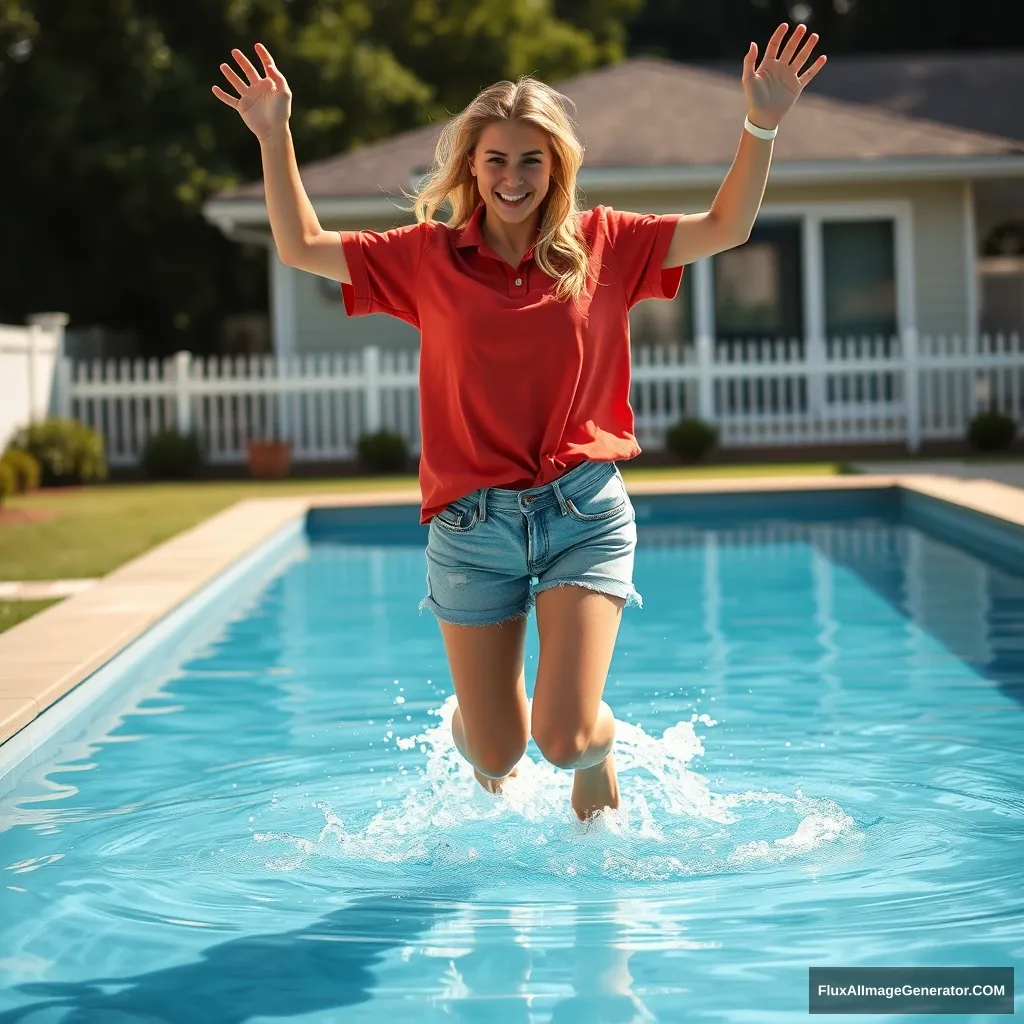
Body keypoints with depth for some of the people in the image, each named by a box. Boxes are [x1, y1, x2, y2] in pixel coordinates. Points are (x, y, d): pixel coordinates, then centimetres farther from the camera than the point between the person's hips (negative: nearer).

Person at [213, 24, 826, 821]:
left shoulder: (603, 245, 3)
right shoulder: (429, 257, 4)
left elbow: (725, 229, 1)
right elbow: (301, 247, 6)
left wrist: (762, 127, -12)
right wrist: (275, 136, -4)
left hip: (583, 512, -1)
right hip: (471, 521, 1)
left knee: (562, 738, -12)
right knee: (495, 755, 6)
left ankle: (599, 744, 25)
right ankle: (469, 721, 44)